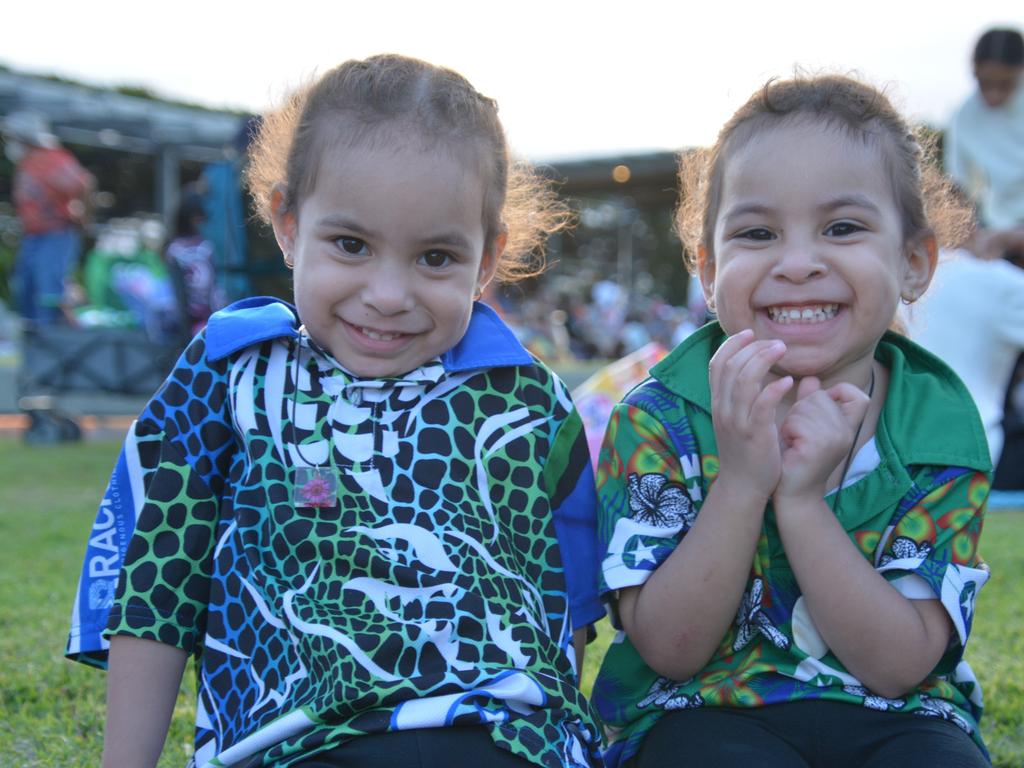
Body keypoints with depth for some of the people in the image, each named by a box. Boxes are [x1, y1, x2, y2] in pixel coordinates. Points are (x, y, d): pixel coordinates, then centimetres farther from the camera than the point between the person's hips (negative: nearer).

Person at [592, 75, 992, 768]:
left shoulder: (942, 427, -3)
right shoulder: (658, 419, -6)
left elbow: (899, 667, -9)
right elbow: (670, 650, -10)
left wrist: (801, 498, -22)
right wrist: (742, 483, -23)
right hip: (703, 712, -1)